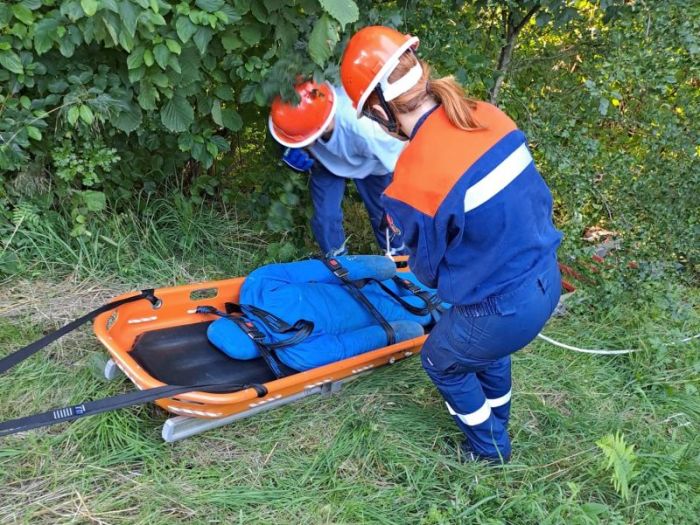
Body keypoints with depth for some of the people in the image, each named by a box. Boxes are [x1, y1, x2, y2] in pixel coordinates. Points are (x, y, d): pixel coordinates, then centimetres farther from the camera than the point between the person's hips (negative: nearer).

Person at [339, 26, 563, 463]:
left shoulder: (413, 181, -27)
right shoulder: (490, 117, -9)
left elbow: (429, 269, -9)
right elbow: (539, 194, 4)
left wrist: (415, 266, 13)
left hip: (503, 308, -6)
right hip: (546, 279, 7)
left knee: (441, 362, 25)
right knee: (487, 348, 35)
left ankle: (491, 448, 47)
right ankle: (496, 423, 61)